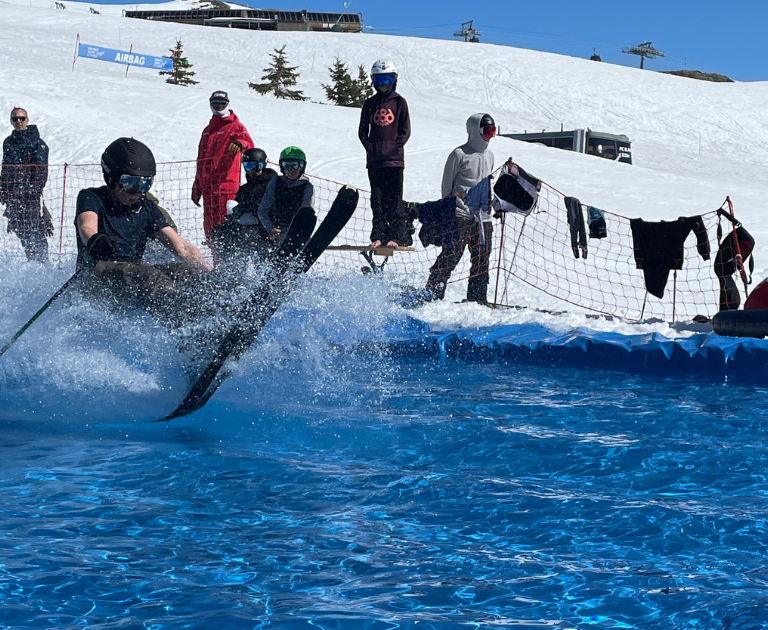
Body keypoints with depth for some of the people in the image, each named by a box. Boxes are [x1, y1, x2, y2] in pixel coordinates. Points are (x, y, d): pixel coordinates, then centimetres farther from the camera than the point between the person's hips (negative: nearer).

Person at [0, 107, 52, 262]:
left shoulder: (37, 142, -1)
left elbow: (41, 169, -6)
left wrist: (34, 189, -15)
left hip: (30, 193, -6)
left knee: (34, 228, -11)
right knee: (20, 229, 3)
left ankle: (42, 260, -8)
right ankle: (31, 259, 8)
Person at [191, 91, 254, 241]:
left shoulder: (236, 126, 6)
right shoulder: (207, 131, 25)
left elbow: (249, 145, -13)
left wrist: (240, 143, -37)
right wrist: (197, 187, 26)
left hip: (226, 184, -7)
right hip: (208, 186, 7)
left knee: (225, 223, -14)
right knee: (209, 225, 6)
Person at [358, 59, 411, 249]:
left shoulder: (399, 103, 4)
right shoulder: (370, 104, 12)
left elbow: (405, 130, 2)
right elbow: (362, 130, 13)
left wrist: (394, 147, -9)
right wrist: (370, 146, -2)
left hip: (394, 159, -3)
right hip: (374, 159, 3)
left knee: (394, 198, -5)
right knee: (377, 198, 4)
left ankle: (397, 235, -3)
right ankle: (379, 235, 7)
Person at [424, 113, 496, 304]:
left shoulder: (489, 156, 17)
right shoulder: (459, 154, -4)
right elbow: (447, 186, -2)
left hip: (483, 217, 7)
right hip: (461, 216, -7)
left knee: (482, 260, 7)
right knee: (450, 257, -11)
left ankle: (477, 298, 14)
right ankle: (432, 294, -7)